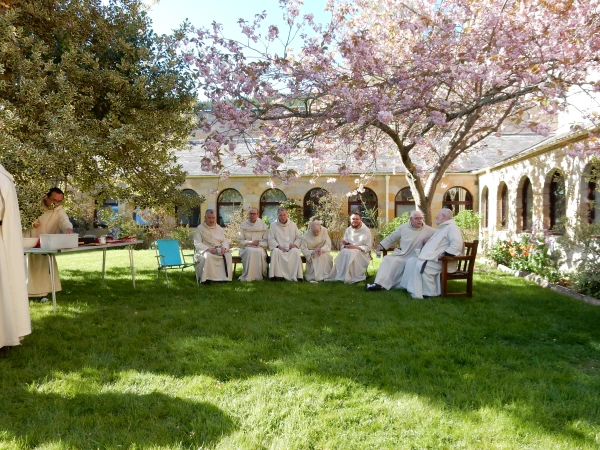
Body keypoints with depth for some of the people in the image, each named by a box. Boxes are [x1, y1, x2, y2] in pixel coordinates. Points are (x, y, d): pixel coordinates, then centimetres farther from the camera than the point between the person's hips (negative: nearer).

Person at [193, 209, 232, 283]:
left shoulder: (219, 228, 17)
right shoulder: (200, 228, 1)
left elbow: (224, 241, 12)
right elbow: (197, 244, -8)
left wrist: (224, 248, -13)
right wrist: (209, 249, -25)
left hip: (219, 250, 4)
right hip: (205, 251, -4)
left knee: (228, 255, -27)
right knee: (207, 256, -38)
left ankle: (225, 277, -19)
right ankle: (206, 278, -27)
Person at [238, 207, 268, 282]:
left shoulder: (263, 225, 9)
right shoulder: (243, 225, 9)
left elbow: (265, 241, 5)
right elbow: (241, 240, 6)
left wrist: (258, 244, -13)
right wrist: (250, 242, -9)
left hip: (259, 248, 0)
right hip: (246, 247, 0)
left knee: (259, 252, -35)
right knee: (249, 251, -35)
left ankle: (258, 276, -26)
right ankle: (247, 277, -31)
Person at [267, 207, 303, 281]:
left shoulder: (293, 225, 14)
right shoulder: (273, 225, 10)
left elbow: (299, 238, 13)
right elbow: (270, 239, 2)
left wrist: (295, 244, -9)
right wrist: (278, 246, -14)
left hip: (291, 248, 1)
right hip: (279, 249, -1)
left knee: (296, 251, -33)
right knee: (276, 251, -36)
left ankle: (294, 275, -33)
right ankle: (278, 275, -35)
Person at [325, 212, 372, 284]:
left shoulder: (366, 230, -3)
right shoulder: (348, 230, 10)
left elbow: (368, 247, -7)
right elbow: (343, 245, 8)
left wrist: (357, 247, -21)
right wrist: (345, 244, -16)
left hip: (362, 253, -4)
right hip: (349, 251, 4)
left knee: (351, 254, -36)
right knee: (343, 253, -31)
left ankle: (353, 277, -30)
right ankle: (341, 276, -26)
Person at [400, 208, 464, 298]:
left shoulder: (452, 227, -11)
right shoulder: (442, 228, 25)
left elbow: (457, 245, -26)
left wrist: (444, 255, -27)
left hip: (441, 261, -11)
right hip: (432, 257, 11)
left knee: (421, 265, -30)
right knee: (411, 261, 0)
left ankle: (430, 293, -19)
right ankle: (412, 288, -2)